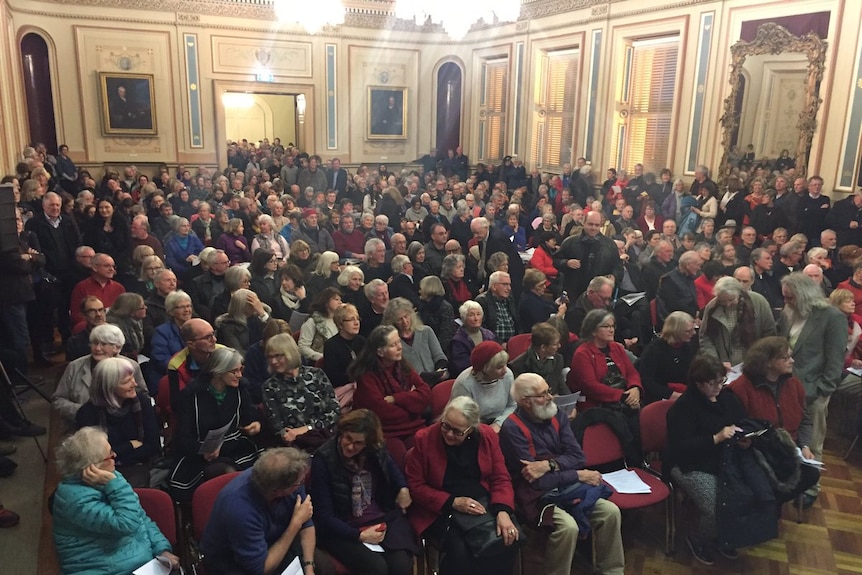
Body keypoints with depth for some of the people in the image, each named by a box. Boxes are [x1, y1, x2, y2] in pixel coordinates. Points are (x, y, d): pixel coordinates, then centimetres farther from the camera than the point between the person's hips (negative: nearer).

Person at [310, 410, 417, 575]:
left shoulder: (377, 450, 0)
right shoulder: (324, 460, -13)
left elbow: (395, 472, 25)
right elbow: (324, 516, -12)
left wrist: (403, 488, 6)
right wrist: (359, 535, -19)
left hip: (384, 519, 3)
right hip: (343, 530, -3)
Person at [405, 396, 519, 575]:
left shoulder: (487, 436, -2)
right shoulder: (424, 439, -10)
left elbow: (501, 479, 1)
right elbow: (415, 486, -6)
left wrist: (503, 511, -18)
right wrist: (453, 502, -17)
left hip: (483, 501, 3)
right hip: (441, 509, -3)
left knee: (507, 540, -22)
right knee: (459, 549, -30)